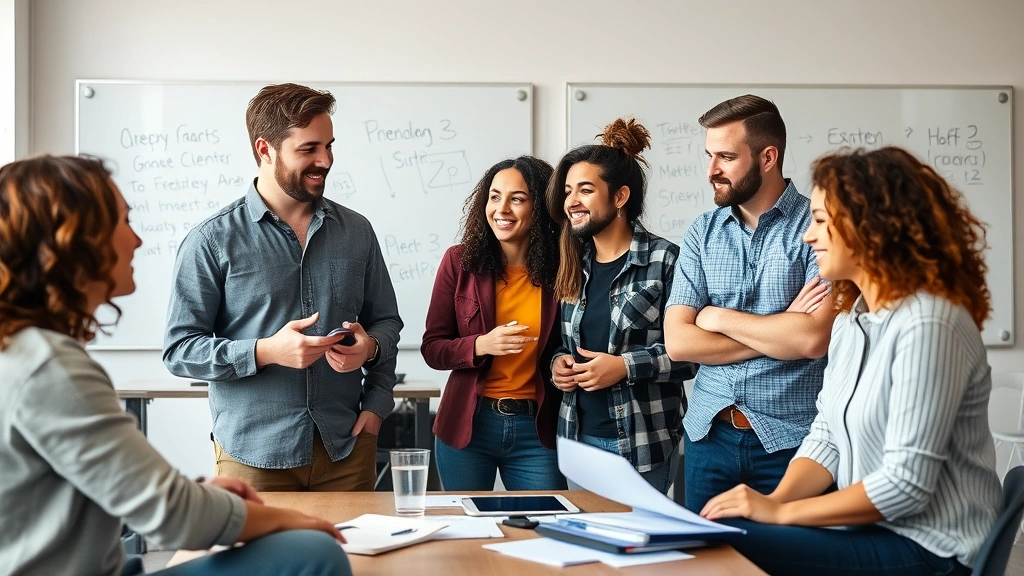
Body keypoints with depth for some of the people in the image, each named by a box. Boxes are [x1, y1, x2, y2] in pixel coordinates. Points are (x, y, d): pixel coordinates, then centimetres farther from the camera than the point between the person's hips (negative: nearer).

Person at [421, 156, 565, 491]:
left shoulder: (560, 269, -3)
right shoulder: (460, 262, -4)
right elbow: (432, 349, -3)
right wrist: (481, 345, -19)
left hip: (536, 429, 0)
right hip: (468, 426, 0)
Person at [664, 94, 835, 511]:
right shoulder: (702, 233, 5)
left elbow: (813, 339, -19)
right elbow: (678, 342, -4)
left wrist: (719, 317, -8)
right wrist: (780, 332, -11)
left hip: (789, 440, -4)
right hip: (710, 433, 4)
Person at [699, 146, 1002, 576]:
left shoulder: (927, 323, -20)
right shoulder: (850, 319, 9)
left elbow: (906, 484, -23)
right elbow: (826, 437, 9)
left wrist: (780, 513, -19)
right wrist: (774, 500, -9)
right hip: (873, 527, 8)